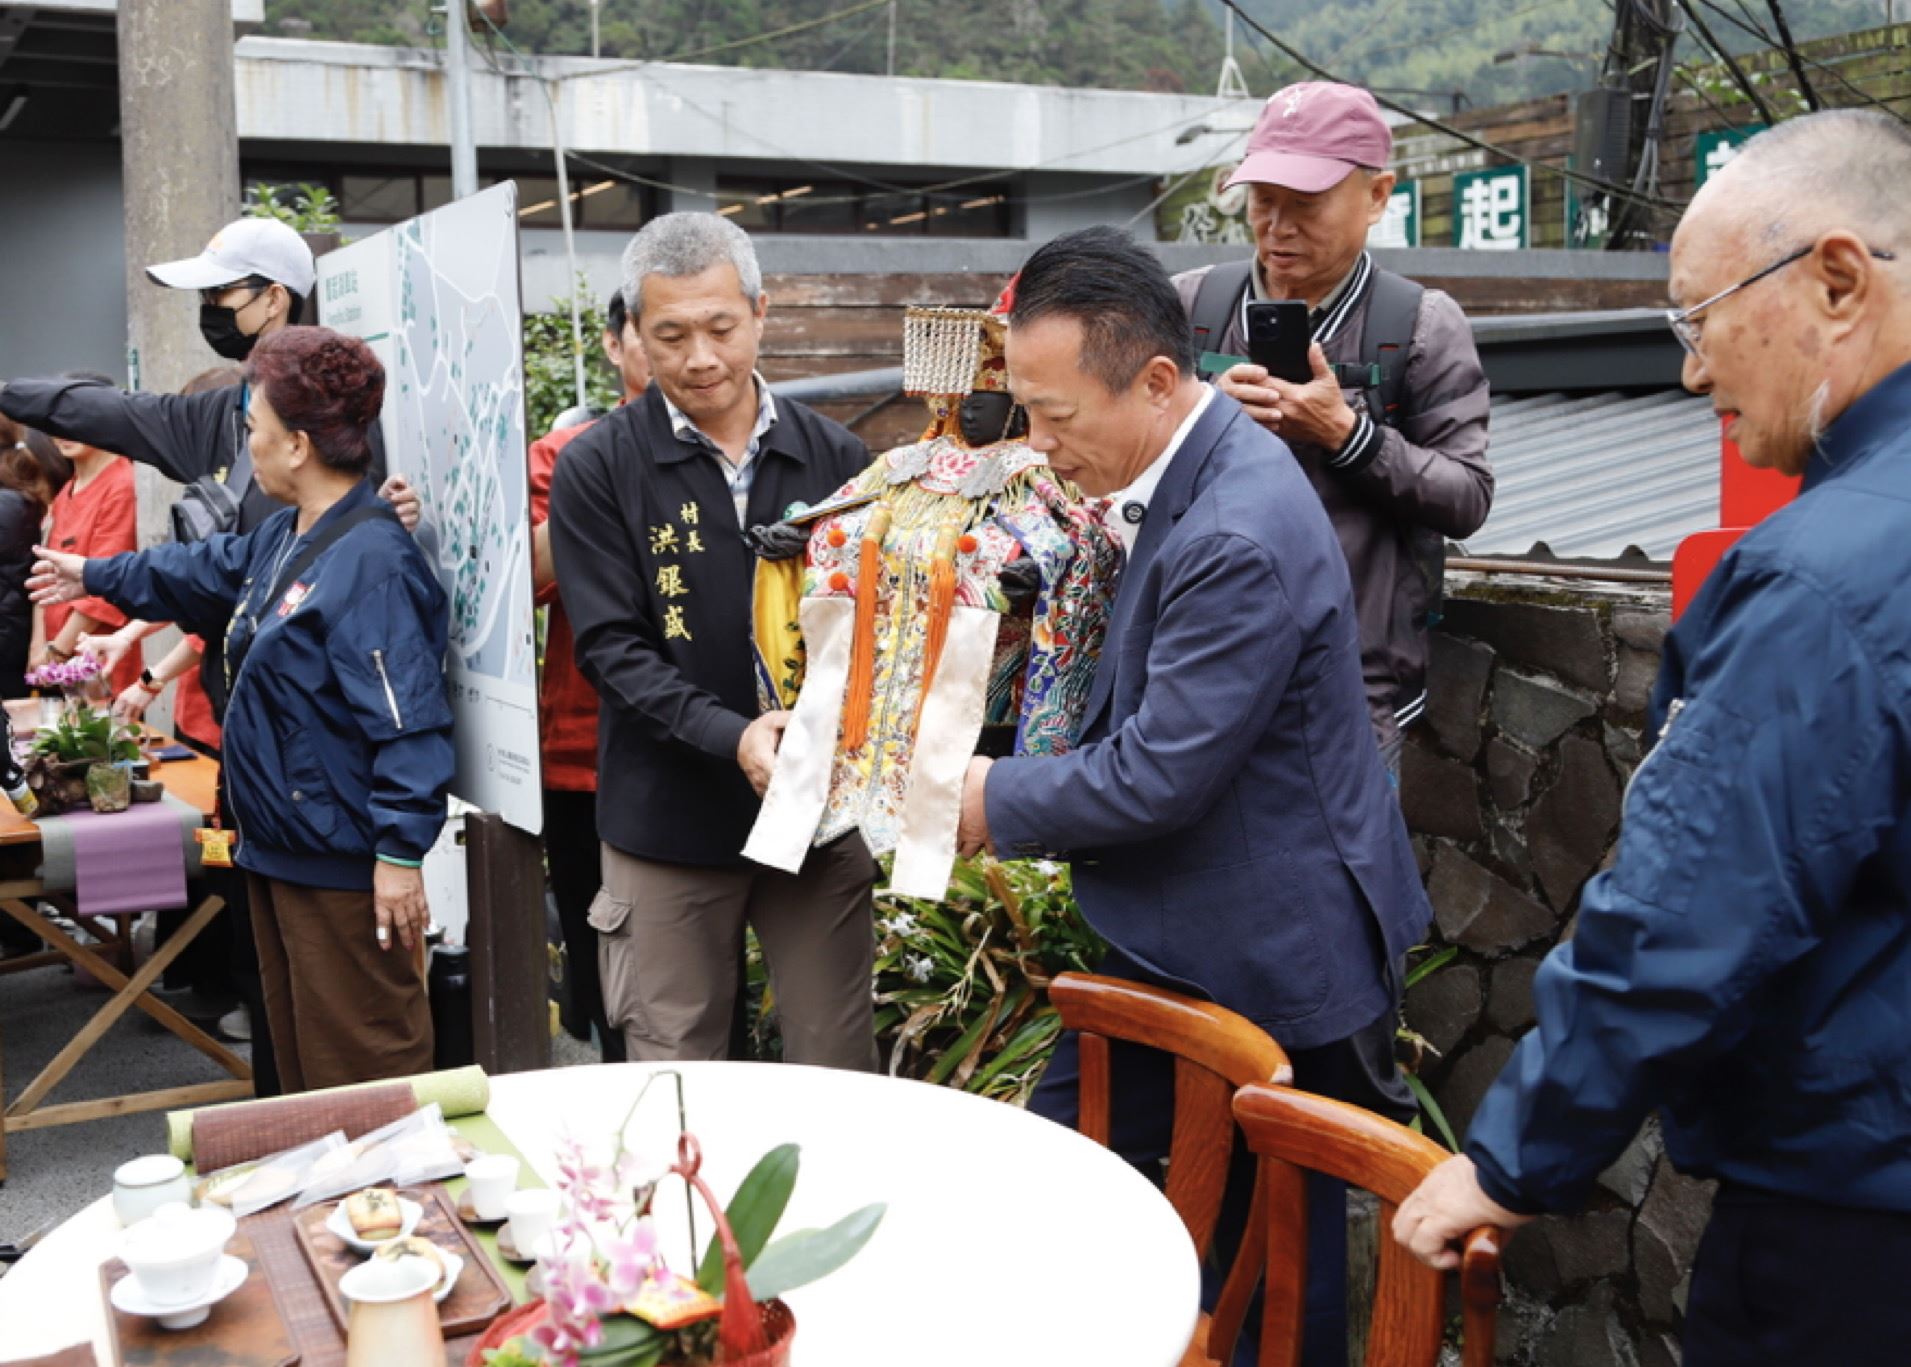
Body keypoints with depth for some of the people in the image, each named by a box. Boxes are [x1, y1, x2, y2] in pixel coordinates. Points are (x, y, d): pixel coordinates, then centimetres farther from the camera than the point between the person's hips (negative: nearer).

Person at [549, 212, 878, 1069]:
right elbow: (611, 646, -9)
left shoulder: (833, 458, 3)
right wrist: (730, 735, -23)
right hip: (669, 821, -1)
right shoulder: (597, 469, -4)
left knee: (837, 1070, 11)